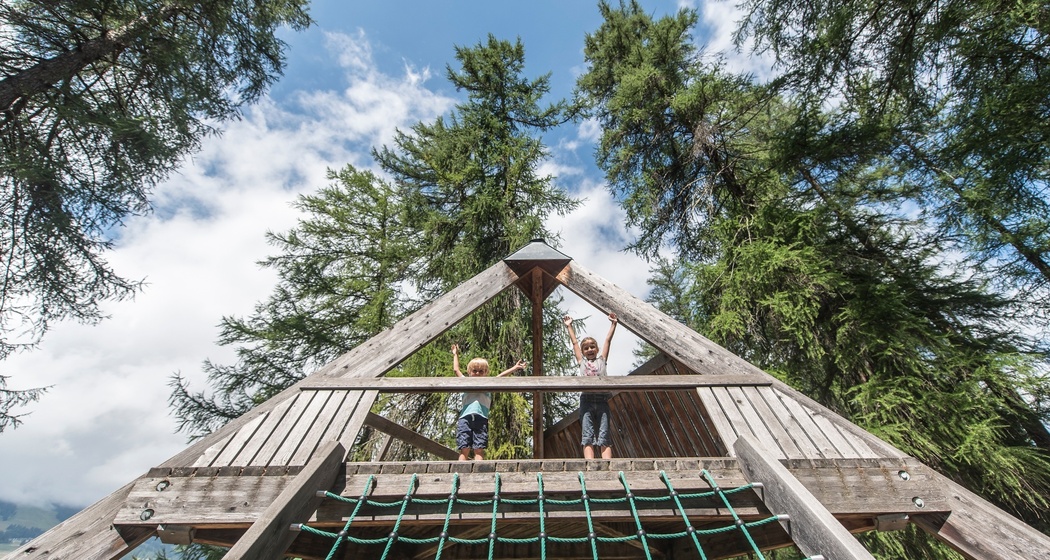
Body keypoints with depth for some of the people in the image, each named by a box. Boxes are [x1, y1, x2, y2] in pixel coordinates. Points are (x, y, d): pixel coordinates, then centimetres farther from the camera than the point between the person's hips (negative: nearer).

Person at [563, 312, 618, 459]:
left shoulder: (602, 359, 22)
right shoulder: (582, 361, 21)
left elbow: (608, 340, 22)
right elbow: (574, 342, 27)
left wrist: (613, 324, 23)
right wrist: (569, 326, 33)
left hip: (602, 400, 0)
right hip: (586, 400, 0)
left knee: (604, 438, -6)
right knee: (588, 437, -8)